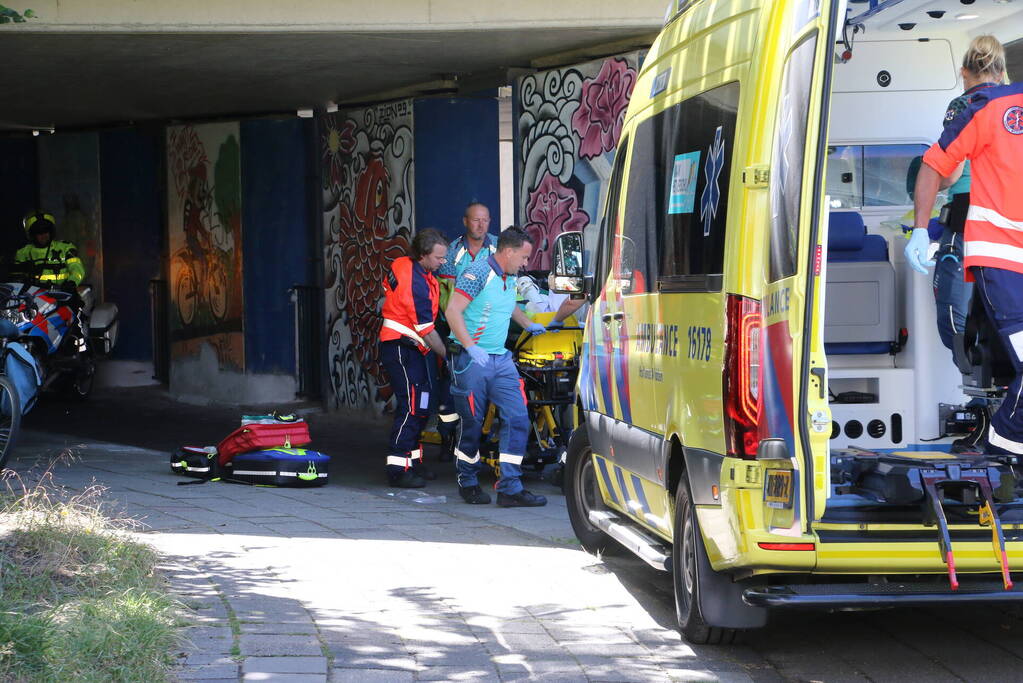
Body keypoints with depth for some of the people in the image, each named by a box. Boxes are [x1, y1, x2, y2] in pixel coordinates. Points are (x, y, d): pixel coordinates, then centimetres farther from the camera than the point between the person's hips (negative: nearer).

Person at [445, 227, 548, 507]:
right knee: (472, 423, 3)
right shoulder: (478, 273, -12)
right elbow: (453, 311, -19)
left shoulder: (510, 279, 15)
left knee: (517, 417, -4)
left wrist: (528, 325, 41)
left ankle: (510, 488, -3)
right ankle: (468, 482, 22)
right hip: (472, 359, -7)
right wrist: (471, 347, -25)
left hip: (501, 358, 8)